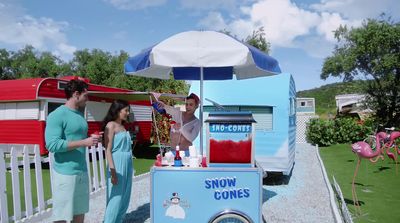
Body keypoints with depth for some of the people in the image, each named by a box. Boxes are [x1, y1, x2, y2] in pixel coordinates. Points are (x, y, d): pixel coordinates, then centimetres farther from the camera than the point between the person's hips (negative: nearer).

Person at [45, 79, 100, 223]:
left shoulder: (80, 114, 13)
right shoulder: (57, 115, -12)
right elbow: (52, 144, -21)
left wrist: (91, 139, 6)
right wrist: (84, 143, -22)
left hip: (82, 171, 8)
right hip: (65, 173, -8)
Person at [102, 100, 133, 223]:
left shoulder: (122, 126, 14)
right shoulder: (111, 125, -9)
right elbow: (108, 150, -14)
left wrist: (128, 167, 15)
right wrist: (113, 171, -20)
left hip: (127, 164, 8)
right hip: (117, 164, -8)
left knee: (124, 197, 13)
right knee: (116, 197, -2)